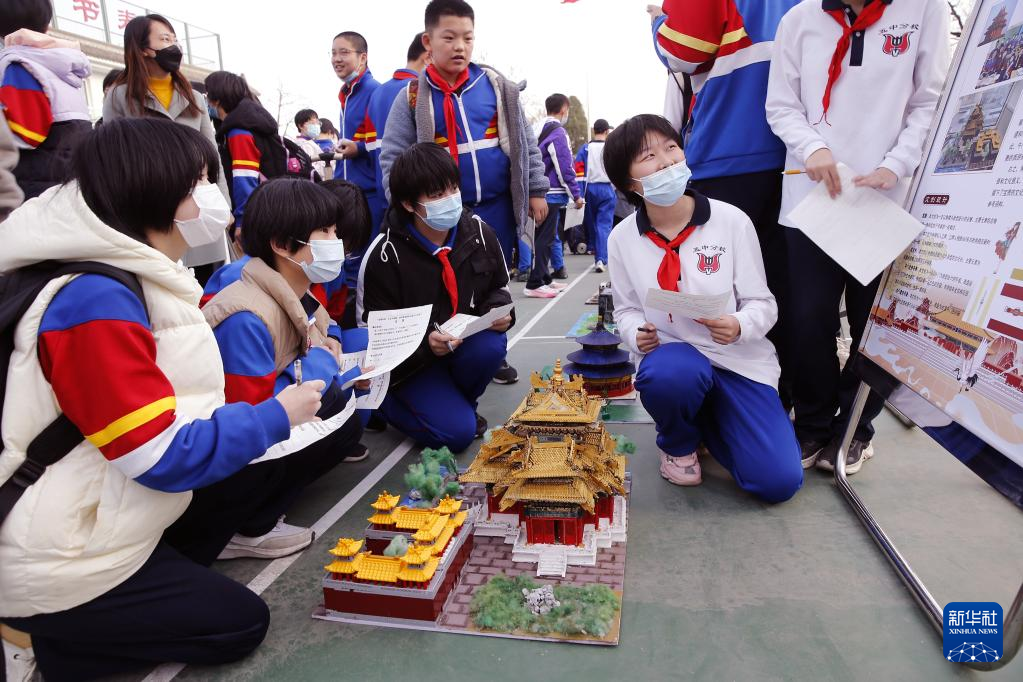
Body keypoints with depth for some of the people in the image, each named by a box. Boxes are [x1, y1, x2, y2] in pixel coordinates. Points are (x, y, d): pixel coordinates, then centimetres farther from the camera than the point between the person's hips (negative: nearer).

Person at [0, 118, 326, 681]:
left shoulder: (135, 277, 4)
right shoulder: (96, 302, -28)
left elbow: (170, 398, 9)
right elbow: (167, 458, -29)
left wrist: (282, 402, -1)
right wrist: (276, 417, -17)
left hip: (95, 523, 9)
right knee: (240, 622, 3)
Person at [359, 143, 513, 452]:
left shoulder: (479, 232, -7)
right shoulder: (385, 254, -19)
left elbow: (497, 288, 8)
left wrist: (499, 312, -16)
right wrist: (426, 343, -31)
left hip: (467, 342, 4)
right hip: (410, 359, -4)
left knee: (491, 345, -30)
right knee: (457, 432, -19)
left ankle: (456, 402, 2)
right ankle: (386, 400, 11)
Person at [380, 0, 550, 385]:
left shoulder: (497, 86, 4)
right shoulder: (412, 97, -2)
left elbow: (525, 142, 8)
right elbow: (392, 159, -2)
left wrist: (537, 190, 5)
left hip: (498, 207, 2)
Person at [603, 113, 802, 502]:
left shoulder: (732, 221, -9)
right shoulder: (622, 239, -4)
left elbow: (762, 303, -3)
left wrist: (739, 326, -26)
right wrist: (636, 334, -14)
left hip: (738, 358, 0)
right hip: (673, 355, 0)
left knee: (778, 482, -14)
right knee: (668, 376, -40)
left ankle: (710, 419, 19)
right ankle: (678, 443, -1)